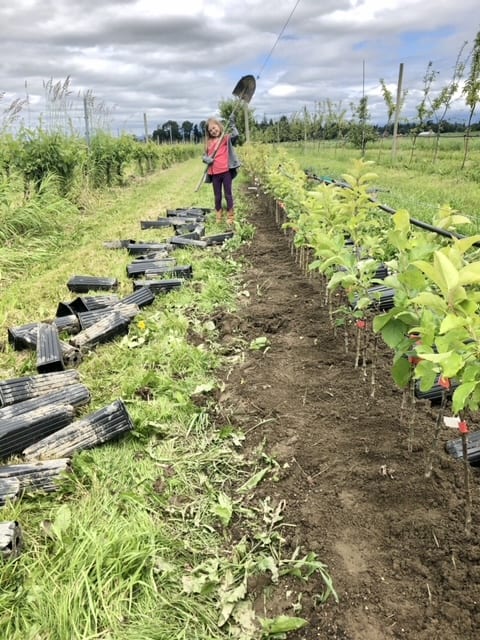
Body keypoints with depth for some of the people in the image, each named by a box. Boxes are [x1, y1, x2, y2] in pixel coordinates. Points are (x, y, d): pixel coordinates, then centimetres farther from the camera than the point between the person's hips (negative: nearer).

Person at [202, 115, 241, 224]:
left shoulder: (227, 138, 1)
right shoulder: (209, 142, 11)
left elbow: (236, 135, -17)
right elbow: (204, 156, 15)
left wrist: (232, 124, -17)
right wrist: (206, 159, -6)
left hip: (226, 171, -4)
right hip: (214, 173, 4)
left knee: (228, 194, 4)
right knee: (217, 196, 13)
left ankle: (230, 217, 12)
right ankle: (218, 217, 25)